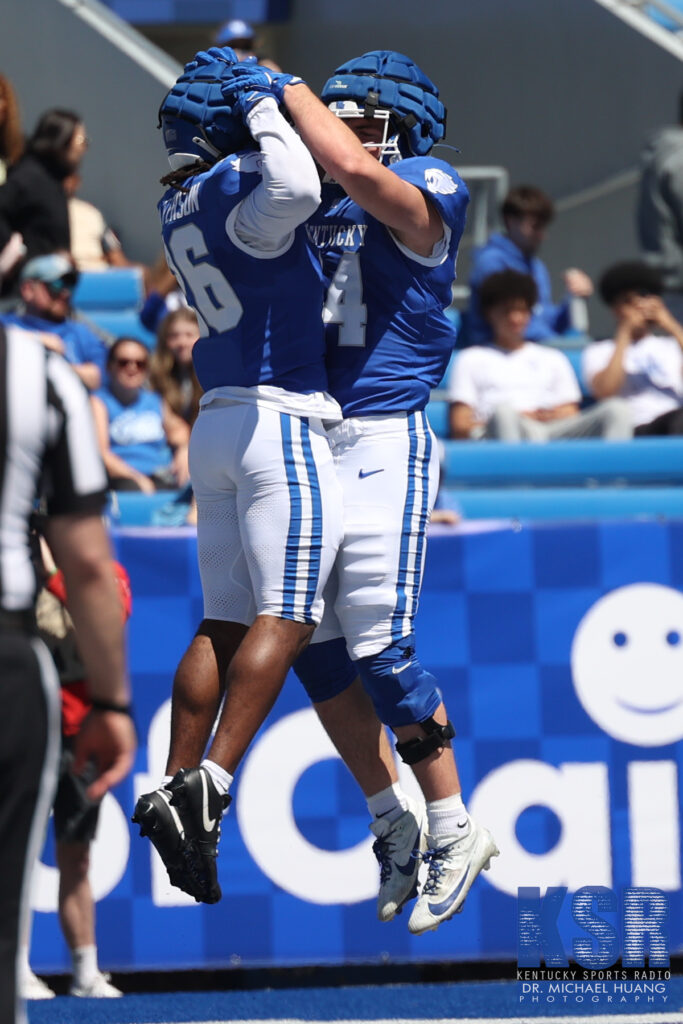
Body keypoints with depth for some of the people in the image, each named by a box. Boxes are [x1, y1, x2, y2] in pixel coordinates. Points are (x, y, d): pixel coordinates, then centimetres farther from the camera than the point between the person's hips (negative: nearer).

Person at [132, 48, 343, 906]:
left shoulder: (178, 207, 13)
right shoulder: (236, 190, -13)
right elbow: (295, 191, -37)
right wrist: (269, 110, -20)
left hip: (217, 423, 9)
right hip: (281, 419, -9)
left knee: (224, 623, 11)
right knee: (284, 619, -9)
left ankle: (172, 788, 6)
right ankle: (210, 784, -19)